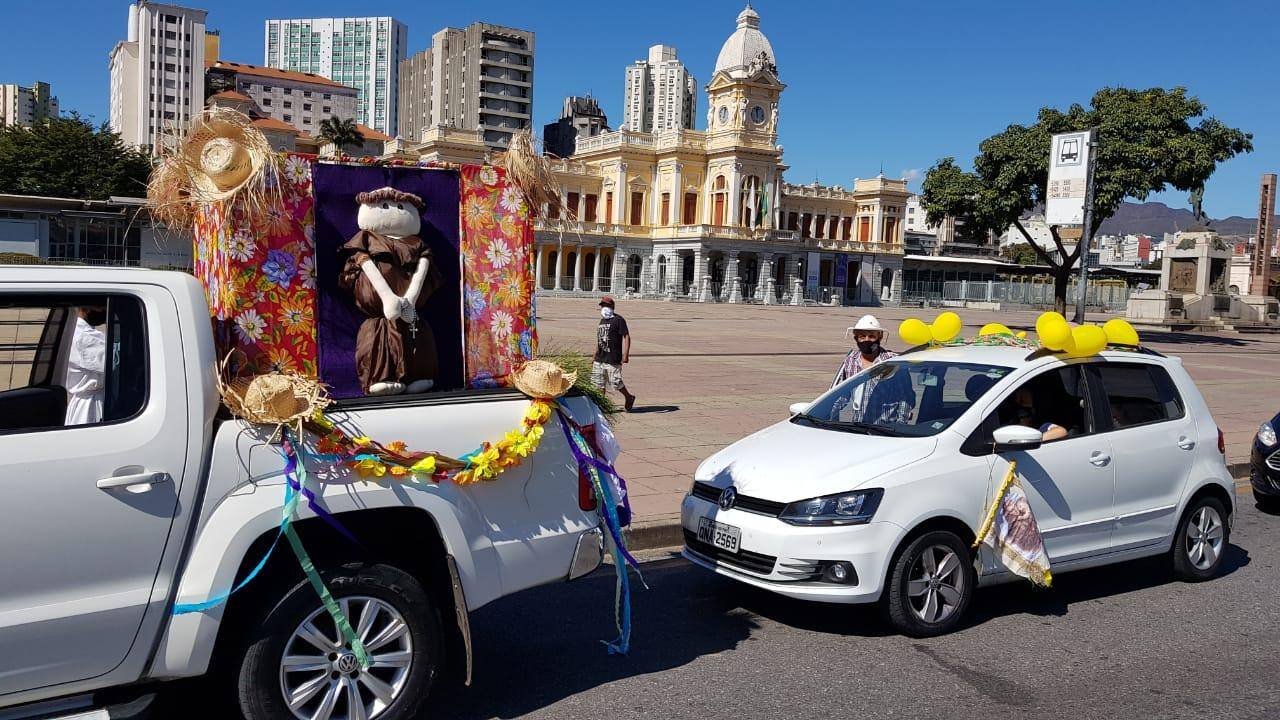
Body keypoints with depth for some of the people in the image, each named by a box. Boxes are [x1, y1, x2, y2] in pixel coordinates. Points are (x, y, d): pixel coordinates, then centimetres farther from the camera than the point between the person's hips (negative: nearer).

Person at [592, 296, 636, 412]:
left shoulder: (618, 320, -7)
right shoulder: (602, 321, 17)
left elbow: (626, 337, -13)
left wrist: (625, 355, -21)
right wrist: (595, 356, 24)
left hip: (613, 359, -8)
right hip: (600, 359, 8)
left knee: (616, 382, -4)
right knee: (598, 383, 6)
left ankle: (629, 398, 19)